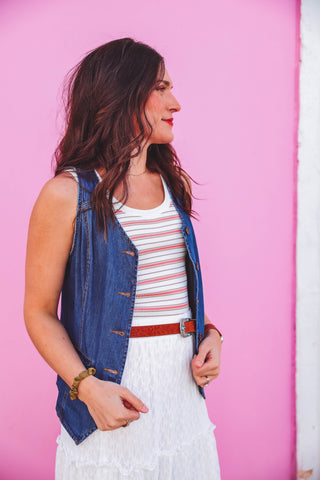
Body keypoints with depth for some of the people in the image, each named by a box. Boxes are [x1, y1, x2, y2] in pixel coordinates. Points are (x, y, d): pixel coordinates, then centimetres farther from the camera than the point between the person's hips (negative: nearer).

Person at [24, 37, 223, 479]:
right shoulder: (68, 194, -11)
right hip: (113, 383, -5)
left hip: (183, 382, 6)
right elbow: (40, 313, -8)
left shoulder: (175, 184, 8)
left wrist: (209, 334, 2)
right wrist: (87, 386, -20)